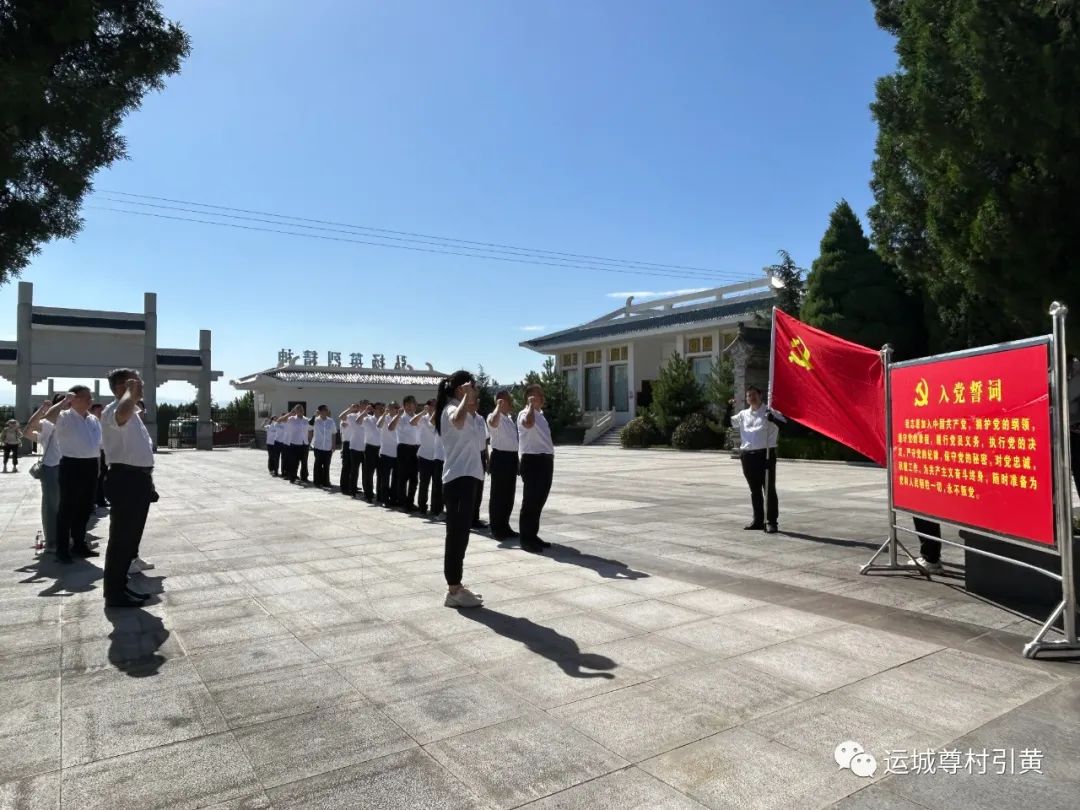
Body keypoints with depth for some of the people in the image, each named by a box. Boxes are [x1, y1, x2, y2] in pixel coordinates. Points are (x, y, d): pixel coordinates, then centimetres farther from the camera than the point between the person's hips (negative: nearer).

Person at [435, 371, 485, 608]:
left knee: (459, 534, 13)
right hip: (459, 479, -11)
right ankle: (453, 591, -2)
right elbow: (458, 421, -39)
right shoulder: (451, 409, -13)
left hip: (465, 477, 11)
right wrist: (467, 397, -31)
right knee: (457, 535, -7)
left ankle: (456, 586, 21)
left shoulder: (459, 409, 19)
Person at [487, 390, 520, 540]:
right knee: (498, 495, -1)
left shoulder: (511, 418, 16)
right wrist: (499, 407, -24)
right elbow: (493, 423, -36)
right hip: (500, 457, -8)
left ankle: (504, 526, 24)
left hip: (512, 458, 8)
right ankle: (496, 529, 6)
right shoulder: (495, 416, -10)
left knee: (509, 494, 13)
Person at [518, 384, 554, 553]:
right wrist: (531, 405, -23)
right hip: (533, 460, -9)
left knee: (539, 500, 14)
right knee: (530, 501, -5)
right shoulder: (525, 413, -10)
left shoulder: (541, 414, 20)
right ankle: (526, 539, 2)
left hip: (545, 460, 9)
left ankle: (533, 535, 23)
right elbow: (529, 423, -37)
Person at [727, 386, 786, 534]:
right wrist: (729, 410, 9)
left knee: (769, 489, -2)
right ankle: (758, 520, 21)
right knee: (754, 490, 12)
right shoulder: (743, 414, 14)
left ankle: (771, 521, 3)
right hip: (747, 455, 5)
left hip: (766, 454, -5)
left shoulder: (769, 412, 0)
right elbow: (729, 423, 24)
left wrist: (774, 419, -25)